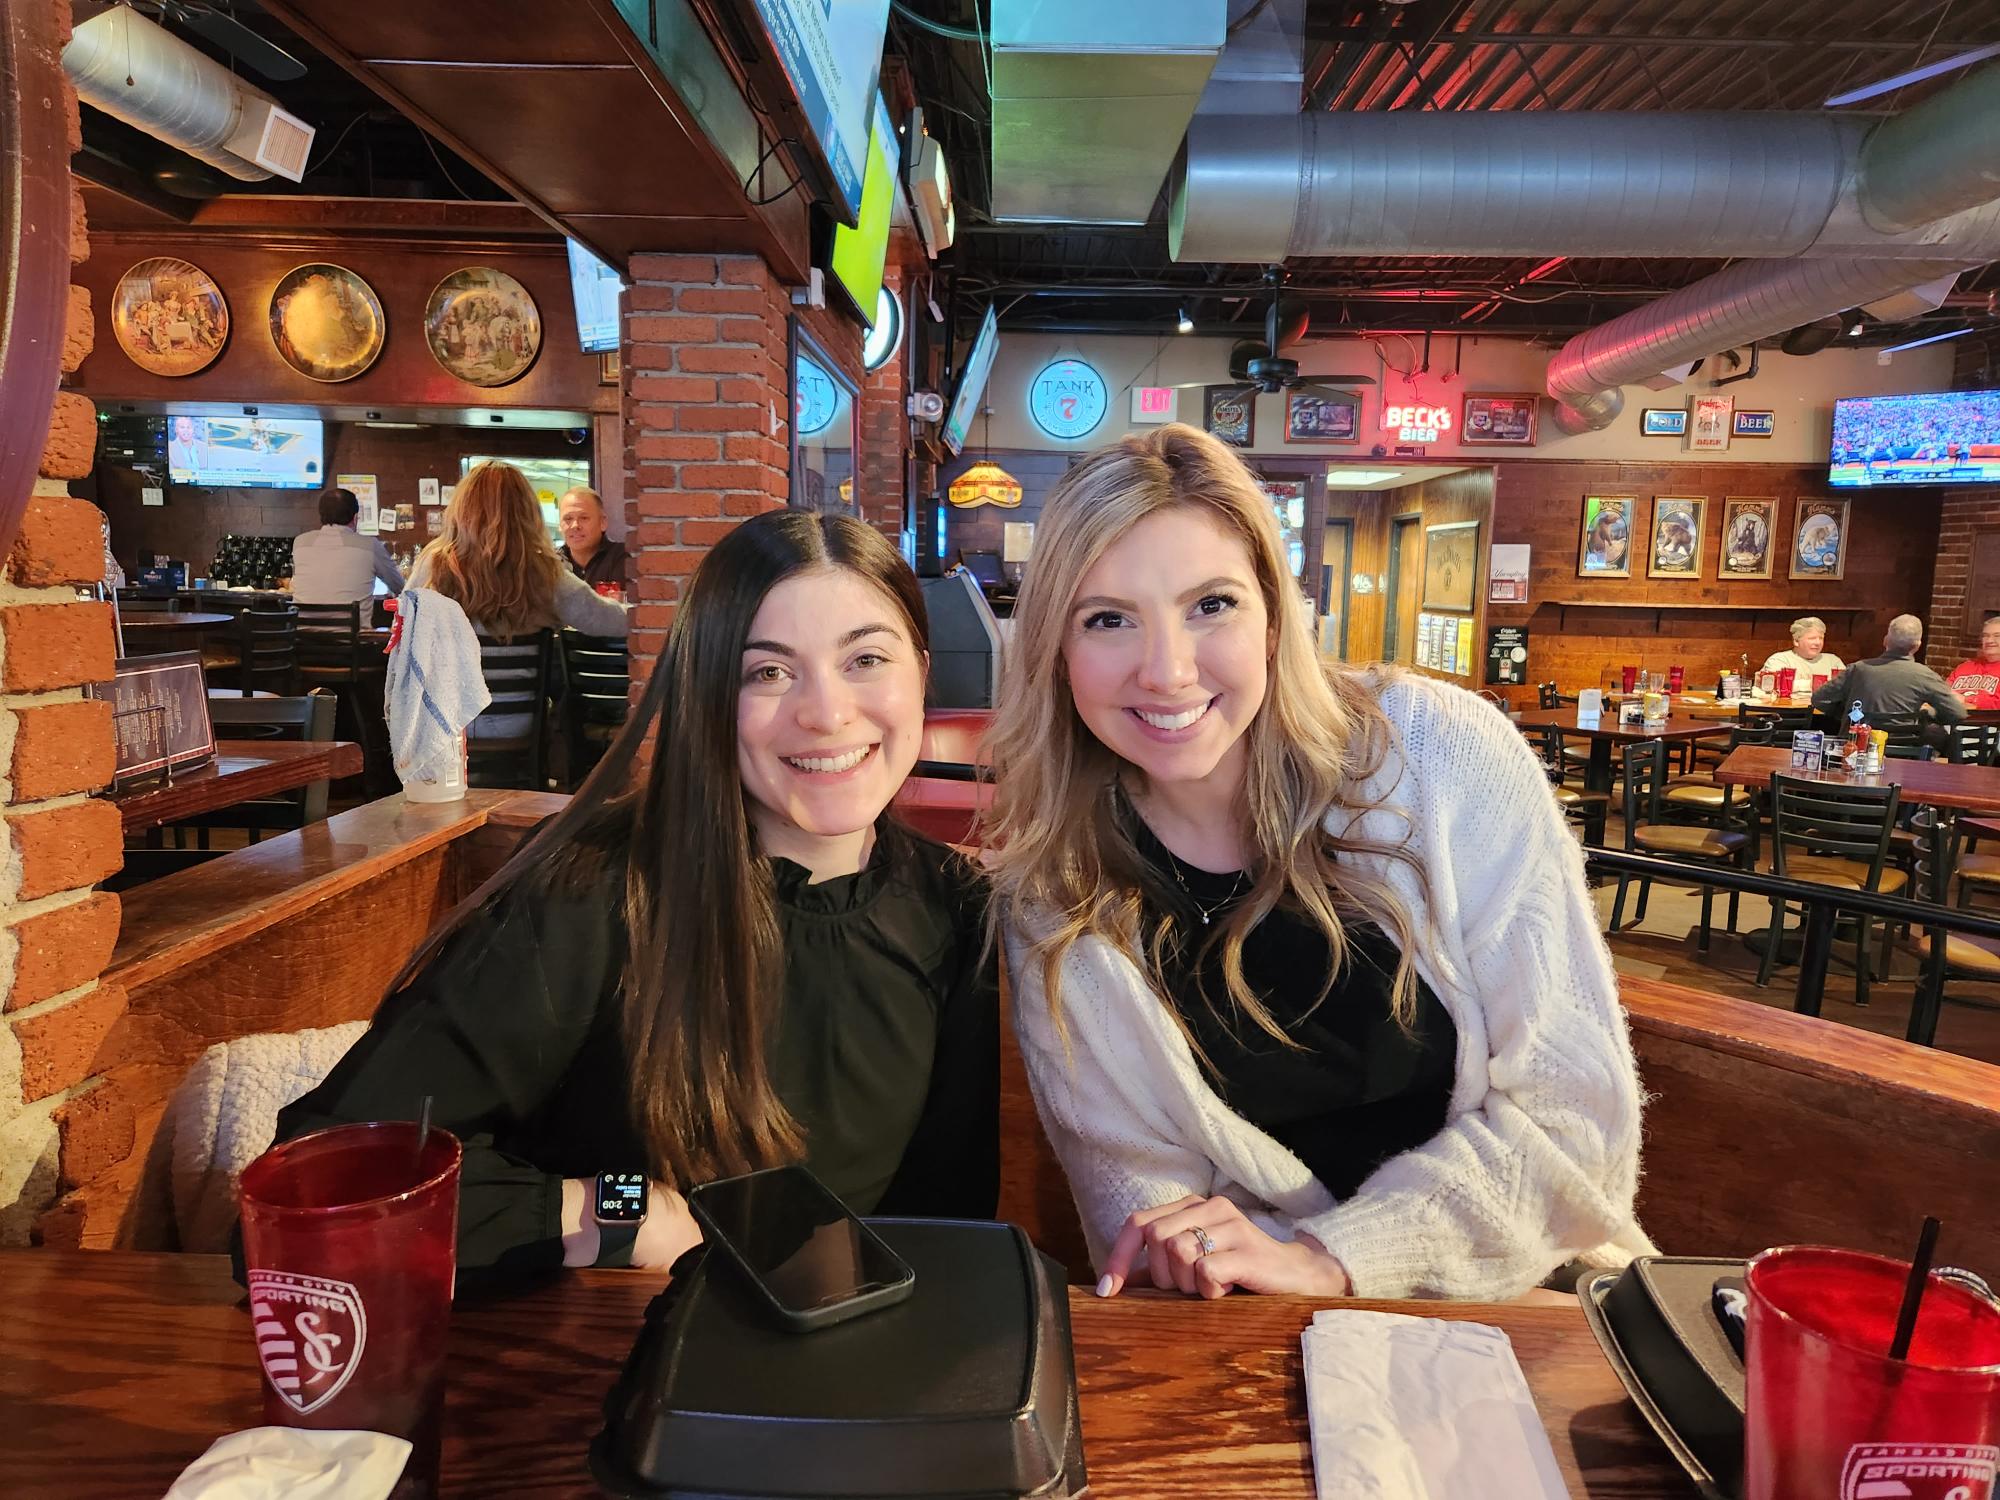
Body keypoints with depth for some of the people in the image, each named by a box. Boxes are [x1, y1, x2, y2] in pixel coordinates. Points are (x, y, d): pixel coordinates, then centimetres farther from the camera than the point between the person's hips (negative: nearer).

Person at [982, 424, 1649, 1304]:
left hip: (1524, 1296, 1)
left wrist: (1334, 1256, -20)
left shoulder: (1441, 757, -15)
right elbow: (1141, 1193, -5)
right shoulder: (1048, 888, -9)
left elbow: (1571, 1101, -12)